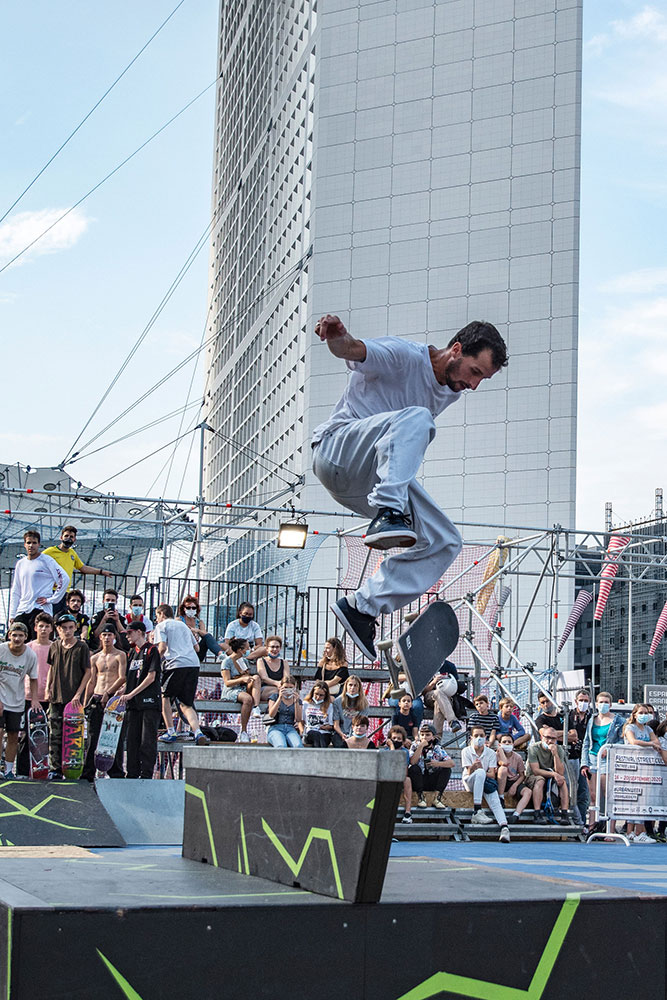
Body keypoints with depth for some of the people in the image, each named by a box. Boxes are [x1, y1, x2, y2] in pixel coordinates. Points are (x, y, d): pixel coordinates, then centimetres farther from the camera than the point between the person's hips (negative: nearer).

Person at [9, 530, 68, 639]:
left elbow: (64, 579, -6)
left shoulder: (47, 560, -1)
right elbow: (15, 591, 20)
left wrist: (51, 599, -9)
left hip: (41, 610, -6)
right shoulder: (20, 564, 16)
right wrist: (12, 615, 13)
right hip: (21, 611, 6)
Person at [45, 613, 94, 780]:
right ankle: (55, 769, 1)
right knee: (55, 735, -1)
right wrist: (48, 690, 8)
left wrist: (78, 694, -8)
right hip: (56, 698, 3)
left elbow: (88, 672, -1)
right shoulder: (54, 647, 9)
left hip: (74, 699, -3)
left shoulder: (81, 647, -2)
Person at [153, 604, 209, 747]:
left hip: (176, 664, -5)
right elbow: (196, 647, 30)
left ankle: (171, 732, 5)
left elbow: (162, 647, -7)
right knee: (186, 704, 8)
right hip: (194, 664, 6)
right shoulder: (183, 625, 28)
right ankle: (198, 732, -14)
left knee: (164, 696, 14)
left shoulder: (161, 626, 8)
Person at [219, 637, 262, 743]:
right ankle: (243, 732, -32)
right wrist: (242, 679, -25)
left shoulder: (244, 660, 18)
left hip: (244, 689, 6)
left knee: (256, 677, -23)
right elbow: (227, 682, -11)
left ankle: (256, 708, -39)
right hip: (230, 691, -6)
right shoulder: (227, 661, -3)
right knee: (247, 699, -37)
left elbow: (248, 676, 15)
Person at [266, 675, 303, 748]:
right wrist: (280, 698, -10)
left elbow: (298, 719, 5)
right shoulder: (275, 696, 13)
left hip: (291, 728, 2)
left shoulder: (297, 700, 18)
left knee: (298, 746, -35)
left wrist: (296, 701, -5)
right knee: (281, 746, -38)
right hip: (275, 728, -2)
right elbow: (271, 715, -2)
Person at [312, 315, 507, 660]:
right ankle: (388, 513, -46)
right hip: (336, 449, -8)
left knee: (445, 542, -3)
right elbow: (354, 351, -35)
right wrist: (339, 339, -57)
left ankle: (361, 607, -5)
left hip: (375, 476, 8)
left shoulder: (451, 391, 11)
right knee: (415, 417, -33)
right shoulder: (403, 356, -15)